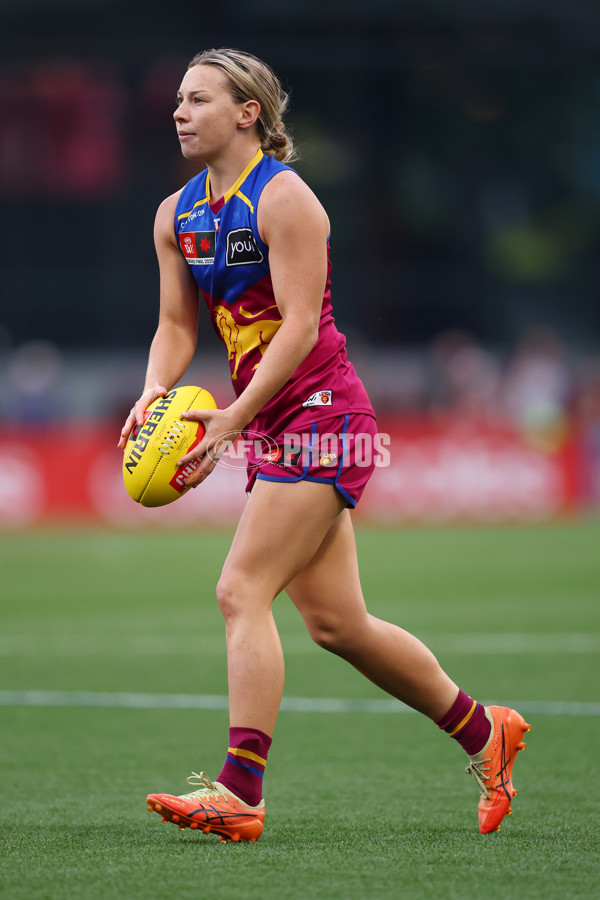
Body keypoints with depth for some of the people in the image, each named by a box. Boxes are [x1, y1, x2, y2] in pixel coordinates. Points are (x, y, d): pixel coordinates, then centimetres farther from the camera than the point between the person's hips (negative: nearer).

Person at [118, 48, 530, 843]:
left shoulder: (284, 198, -13)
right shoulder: (177, 215, 11)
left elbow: (300, 327, -19)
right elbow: (177, 325, 13)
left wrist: (233, 417, -25)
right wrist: (154, 395, -7)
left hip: (320, 415, -8)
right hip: (278, 424, 8)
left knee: (242, 591, -17)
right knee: (335, 622, 9)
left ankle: (240, 791, -20)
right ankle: (485, 731, 25)